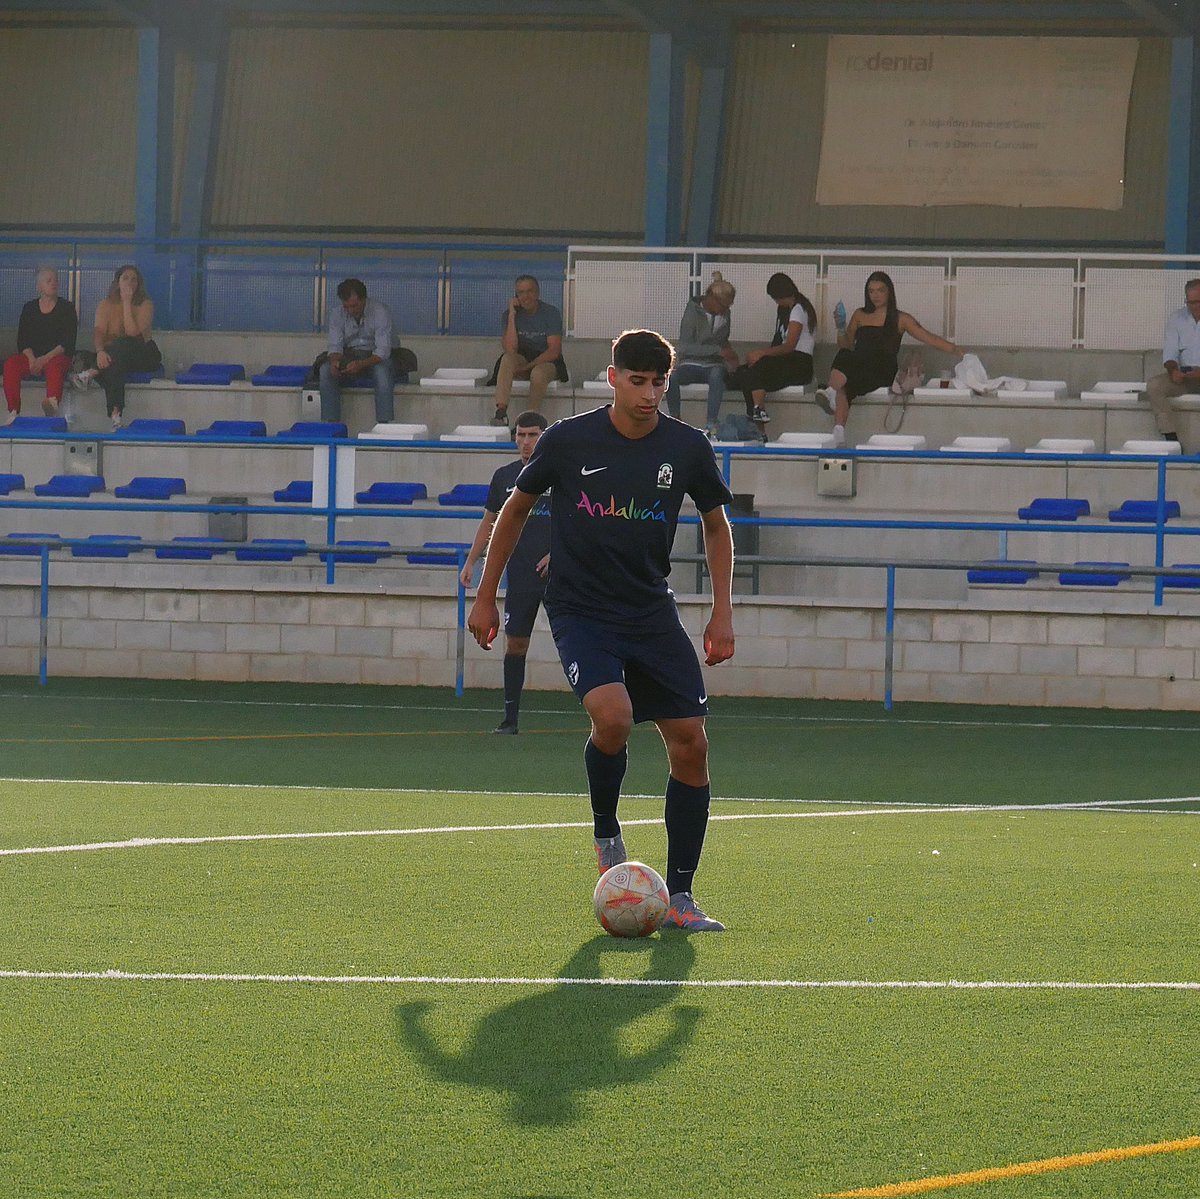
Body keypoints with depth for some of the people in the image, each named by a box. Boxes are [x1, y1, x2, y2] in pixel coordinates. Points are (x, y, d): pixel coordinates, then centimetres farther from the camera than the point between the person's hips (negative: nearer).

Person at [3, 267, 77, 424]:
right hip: (32, 356, 2)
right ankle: (13, 412, -39)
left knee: (54, 366, -39)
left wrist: (46, 358, -17)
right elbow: (22, 340, 8)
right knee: (10, 364, -28)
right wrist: (31, 359, -13)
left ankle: (53, 404, -64)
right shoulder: (29, 308, 15)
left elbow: (68, 341, -3)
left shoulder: (67, 308, 7)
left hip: (58, 356, -2)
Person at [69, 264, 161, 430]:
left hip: (143, 356, -2)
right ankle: (116, 413, -46)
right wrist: (100, 351, -34)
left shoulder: (145, 304, -3)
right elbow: (98, 331, -12)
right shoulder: (106, 305, 5)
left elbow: (132, 333, -18)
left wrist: (127, 303, -19)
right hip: (115, 356, 2)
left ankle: (91, 373, -42)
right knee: (113, 366, -37)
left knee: (124, 344, -37)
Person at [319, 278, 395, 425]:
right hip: (348, 355, 3)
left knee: (382, 371, -38)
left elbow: (383, 350, -23)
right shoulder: (336, 312, -7)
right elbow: (335, 345, -7)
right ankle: (331, 423, -26)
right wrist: (334, 361, -32)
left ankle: (383, 424, -36)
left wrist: (361, 364, -40)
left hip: (375, 357, -3)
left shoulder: (380, 312, -19)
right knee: (326, 370, -27)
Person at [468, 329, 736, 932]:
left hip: (652, 612, 3)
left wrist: (722, 613, 6)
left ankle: (679, 897, 4)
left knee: (690, 744, -5)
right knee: (613, 716, -29)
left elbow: (716, 525, 14)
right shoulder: (568, 440, -8)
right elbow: (515, 508, 7)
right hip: (579, 610, -3)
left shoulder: (688, 448, -2)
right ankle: (605, 833, 0)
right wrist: (485, 598, 8)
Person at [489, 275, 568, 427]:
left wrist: (528, 367, -22)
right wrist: (512, 316, -18)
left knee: (538, 373, -38)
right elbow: (510, 349, -15)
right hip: (521, 359, 2)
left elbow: (554, 351, -14)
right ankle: (501, 412, -45)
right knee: (507, 359, -33)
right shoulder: (508, 315, -2)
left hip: (546, 362, -2)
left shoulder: (551, 313, -7)